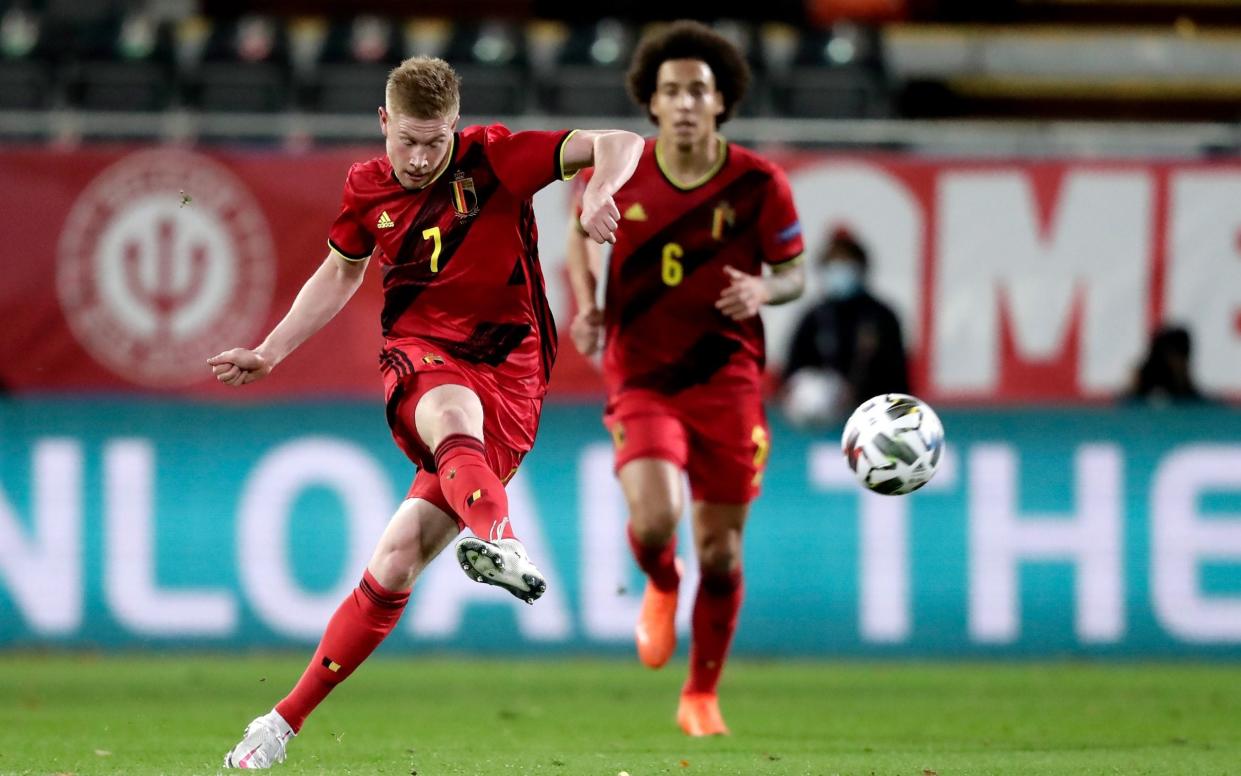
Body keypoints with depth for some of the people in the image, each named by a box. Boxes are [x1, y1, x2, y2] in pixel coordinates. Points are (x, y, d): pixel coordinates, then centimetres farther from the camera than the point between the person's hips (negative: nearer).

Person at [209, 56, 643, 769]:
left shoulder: (494, 160, -7)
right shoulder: (368, 188, 6)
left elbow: (619, 145, -13)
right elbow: (340, 274, 26)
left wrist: (599, 194, -34)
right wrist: (269, 353, 21)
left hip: (507, 373, -2)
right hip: (422, 357, 2)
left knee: (396, 563, -12)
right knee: (453, 416, -39)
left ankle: (289, 718, -8)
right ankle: (497, 537, -68)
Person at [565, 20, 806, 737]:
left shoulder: (758, 184, -7)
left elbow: (795, 273, 3)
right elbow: (583, 233, 16)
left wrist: (763, 290, -20)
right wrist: (586, 305, -1)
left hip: (727, 380, 1)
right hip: (641, 378, 0)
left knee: (719, 552, 4)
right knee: (654, 519, -23)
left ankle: (702, 698, 25)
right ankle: (661, 587, 16)